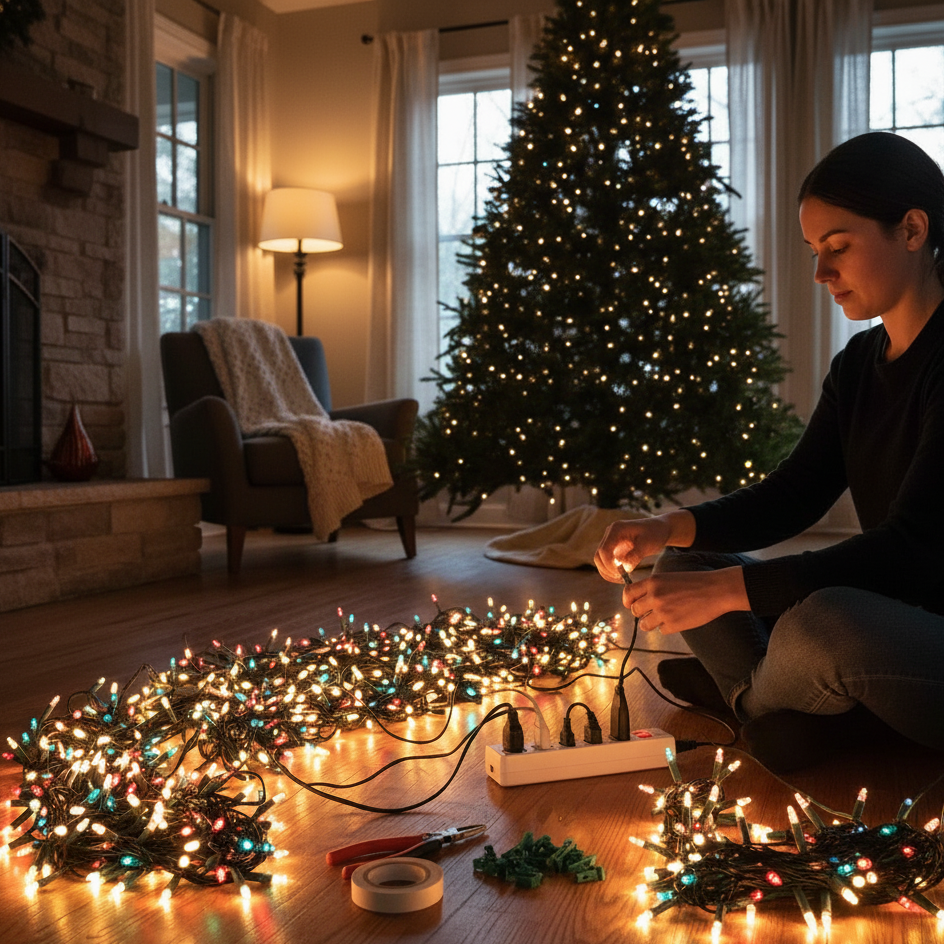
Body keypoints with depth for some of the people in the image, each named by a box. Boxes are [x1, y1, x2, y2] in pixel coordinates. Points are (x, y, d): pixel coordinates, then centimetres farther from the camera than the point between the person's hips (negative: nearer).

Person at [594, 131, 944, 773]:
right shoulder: (859, 363, 9)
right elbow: (795, 492, 7)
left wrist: (724, 589, -32)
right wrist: (668, 528, -11)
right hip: (884, 622, 8)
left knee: (826, 623, -38)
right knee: (685, 565, 6)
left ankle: (748, 692, -2)